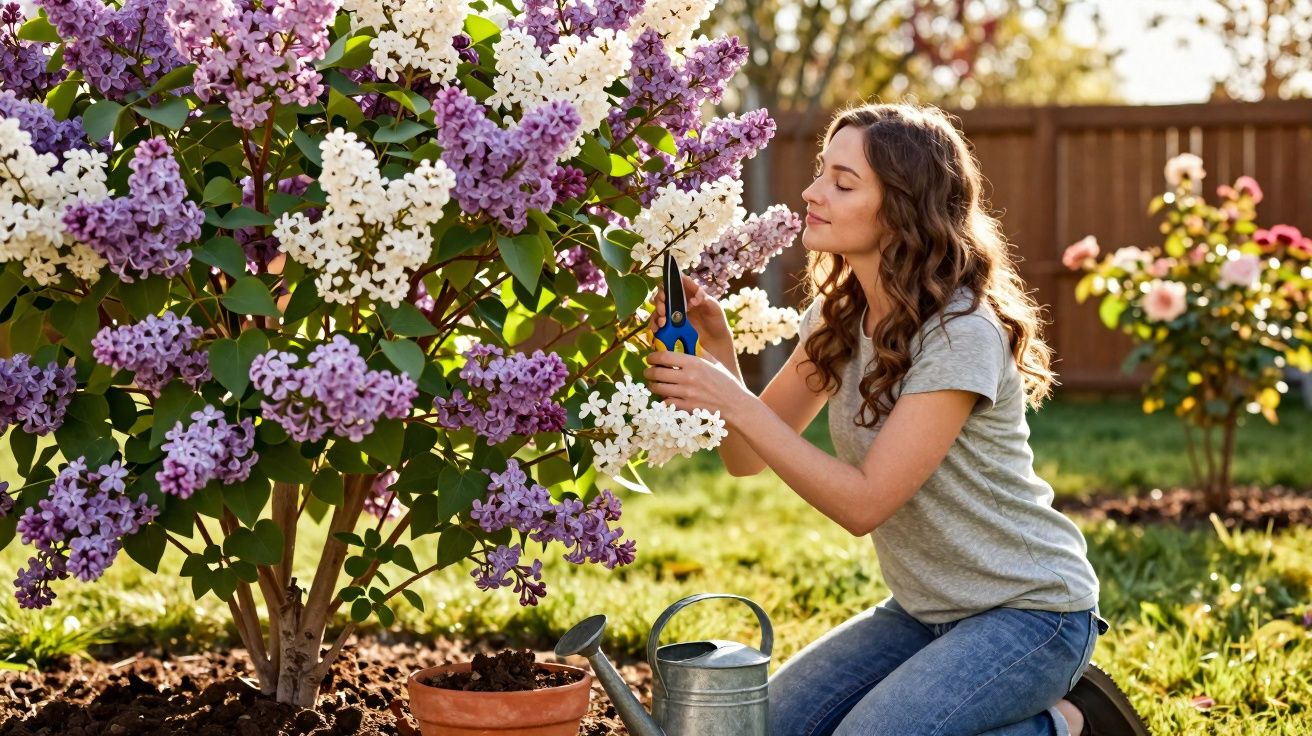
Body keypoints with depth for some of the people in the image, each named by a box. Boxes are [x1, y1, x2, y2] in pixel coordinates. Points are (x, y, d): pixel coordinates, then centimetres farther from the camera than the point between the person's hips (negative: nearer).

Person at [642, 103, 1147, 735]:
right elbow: (747, 459, 1)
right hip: (924, 609, 8)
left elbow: (863, 504, -25)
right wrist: (719, 353, -16)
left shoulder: (962, 333, -23)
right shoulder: (838, 317, 1)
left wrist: (736, 402, -28)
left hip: (1030, 610, -8)